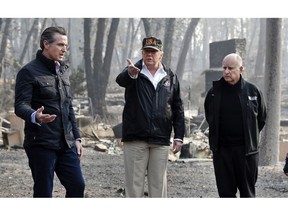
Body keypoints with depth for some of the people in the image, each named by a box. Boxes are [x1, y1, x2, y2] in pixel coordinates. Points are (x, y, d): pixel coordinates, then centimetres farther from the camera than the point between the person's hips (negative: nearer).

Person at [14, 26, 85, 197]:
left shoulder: (63, 71, 17)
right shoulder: (29, 72, -7)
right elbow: (21, 105, -17)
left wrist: (76, 138, 17)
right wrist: (35, 117, -39)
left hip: (66, 144, 7)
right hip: (41, 144, -7)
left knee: (77, 186, 2)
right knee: (43, 193, -3)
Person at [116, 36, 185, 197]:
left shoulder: (170, 77, 10)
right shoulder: (134, 72, 1)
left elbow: (178, 109, 11)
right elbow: (121, 80, -24)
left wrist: (179, 137, 5)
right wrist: (130, 74, -48)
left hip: (160, 140, 2)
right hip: (135, 139, -2)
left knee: (159, 183, 6)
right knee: (135, 183, 1)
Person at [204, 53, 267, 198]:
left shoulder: (252, 91, 0)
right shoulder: (214, 92, 3)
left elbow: (261, 118, 11)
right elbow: (210, 119, 17)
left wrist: (250, 137, 10)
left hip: (246, 150, -1)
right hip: (222, 150, 1)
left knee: (247, 191, 4)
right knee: (225, 191, 3)